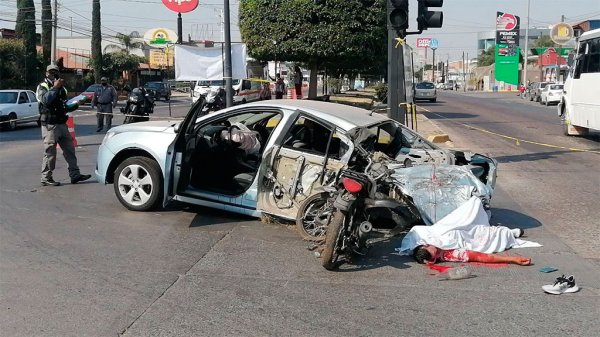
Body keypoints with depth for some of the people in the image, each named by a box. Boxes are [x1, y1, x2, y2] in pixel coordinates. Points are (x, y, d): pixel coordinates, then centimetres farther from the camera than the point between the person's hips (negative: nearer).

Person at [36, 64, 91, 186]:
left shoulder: (61, 88, 19)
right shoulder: (42, 87, -2)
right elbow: (45, 100, -23)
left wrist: (75, 105, 7)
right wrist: (54, 87, -22)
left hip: (62, 124, 7)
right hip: (50, 125, -7)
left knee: (69, 149, 7)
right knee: (50, 152, -5)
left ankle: (75, 175, 11)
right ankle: (46, 178, 2)